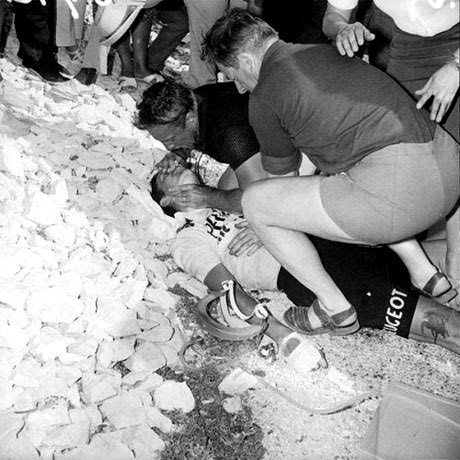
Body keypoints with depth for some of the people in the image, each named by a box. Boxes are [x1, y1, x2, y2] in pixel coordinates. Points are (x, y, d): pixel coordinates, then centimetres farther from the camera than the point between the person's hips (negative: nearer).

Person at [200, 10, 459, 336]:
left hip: (400, 193, -9)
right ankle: (427, 276, 32)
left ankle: (336, 310, 16)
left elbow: (283, 176, 18)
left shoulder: (265, 98, 1)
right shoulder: (325, 49, 22)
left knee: (255, 203, 4)